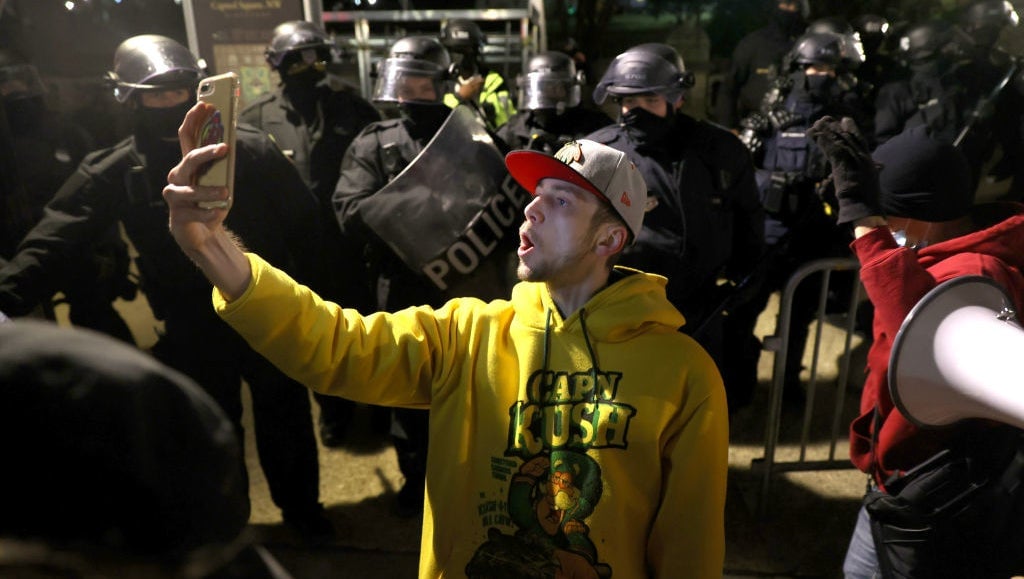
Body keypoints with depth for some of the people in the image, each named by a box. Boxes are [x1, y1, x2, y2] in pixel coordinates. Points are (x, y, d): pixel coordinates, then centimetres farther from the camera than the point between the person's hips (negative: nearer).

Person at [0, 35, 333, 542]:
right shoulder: (114, 171, -7)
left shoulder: (249, 148, -10)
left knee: (286, 415, 17)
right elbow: (58, 236, -16)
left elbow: (302, 220, -5)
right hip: (192, 329, 1)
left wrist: (303, 287, -6)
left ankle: (301, 504, 42)